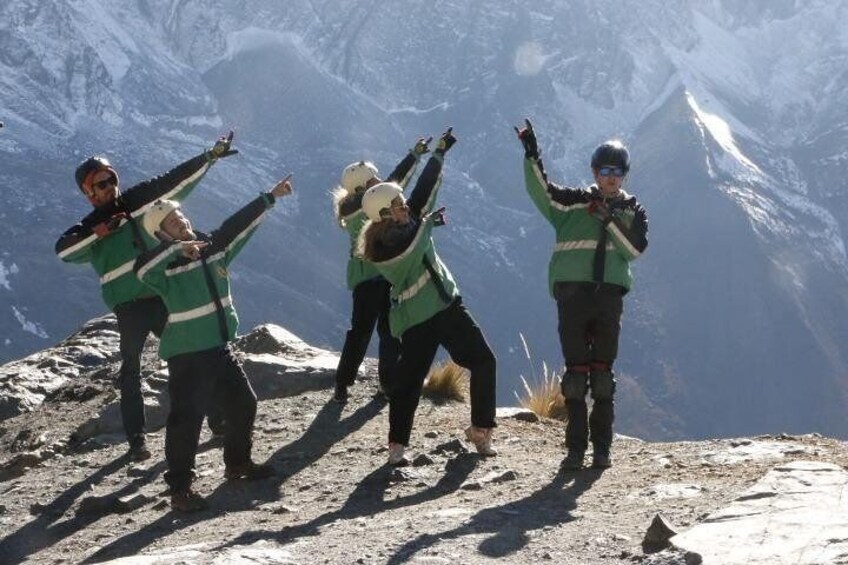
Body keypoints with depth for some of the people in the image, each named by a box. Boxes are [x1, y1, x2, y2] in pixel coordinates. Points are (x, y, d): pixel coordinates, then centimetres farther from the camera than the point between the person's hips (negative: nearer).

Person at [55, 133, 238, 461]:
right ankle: (136, 440, 1)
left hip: (163, 297, 3)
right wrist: (100, 232, -25)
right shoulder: (90, 227, 2)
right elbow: (63, 250, -16)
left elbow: (176, 181, 6)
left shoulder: (138, 200, 9)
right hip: (129, 307, -3)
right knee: (131, 371, -1)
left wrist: (210, 157, 0)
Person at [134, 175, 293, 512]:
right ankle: (180, 488, -7)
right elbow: (141, 269, -34)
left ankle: (237, 463, 40)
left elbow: (238, 225, 15)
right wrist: (178, 248, -40)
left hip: (220, 348, 8)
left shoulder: (214, 246, 6)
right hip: (186, 355, -8)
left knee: (243, 404, 19)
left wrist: (270, 198, 19)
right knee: (187, 418, -11)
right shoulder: (165, 267, -15)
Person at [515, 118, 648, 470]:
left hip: (609, 296, 1)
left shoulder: (633, 212, 13)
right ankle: (576, 447, 0)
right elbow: (541, 191, -8)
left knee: (602, 373, 3)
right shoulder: (574, 202, 8)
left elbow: (635, 249, -2)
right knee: (576, 372, -2)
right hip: (572, 293, -1)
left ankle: (602, 447, 7)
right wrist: (531, 155, -22)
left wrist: (609, 220, -12)